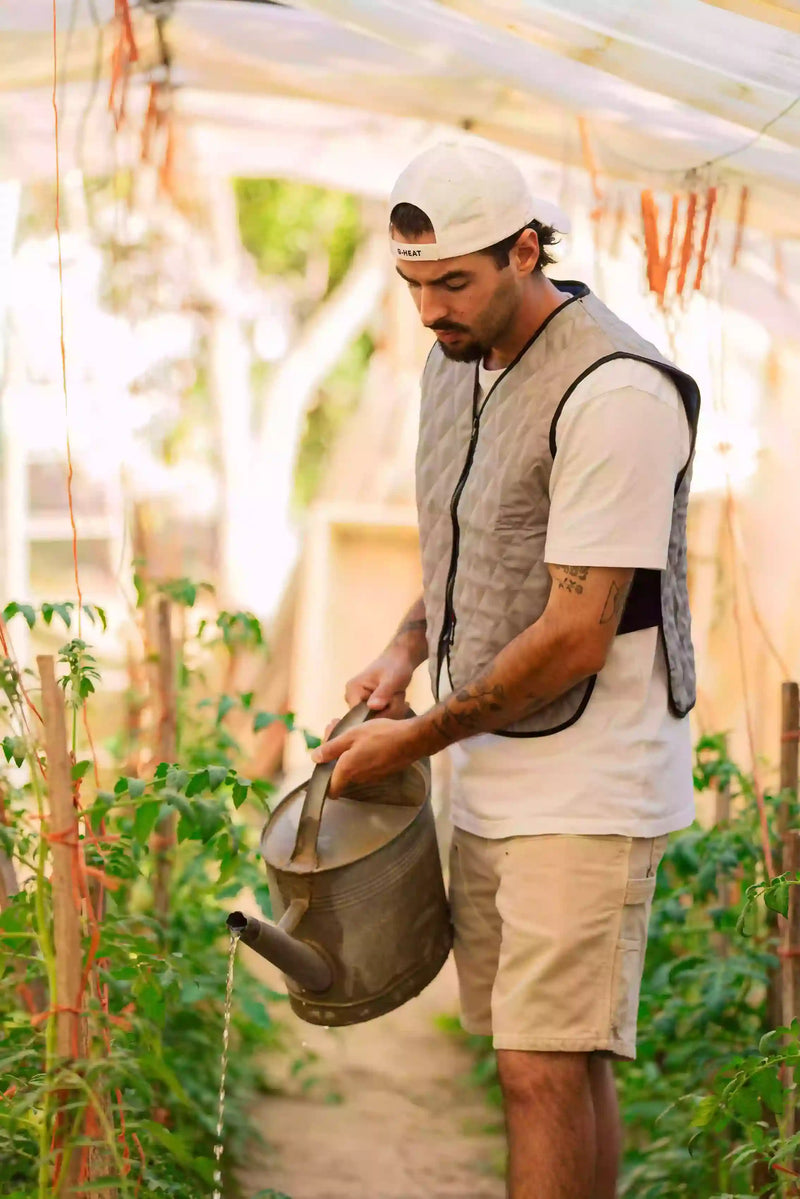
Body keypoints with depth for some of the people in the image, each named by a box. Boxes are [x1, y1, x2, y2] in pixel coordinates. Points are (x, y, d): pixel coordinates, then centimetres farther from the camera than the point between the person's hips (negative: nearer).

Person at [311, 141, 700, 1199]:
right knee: (560, 1064, 13)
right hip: (492, 779, 8)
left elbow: (577, 637, -20)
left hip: (587, 791, -8)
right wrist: (405, 650, 5)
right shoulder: (455, 363, 10)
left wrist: (420, 739, -12)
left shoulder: (613, 393, -20)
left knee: (547, 1071, -11)